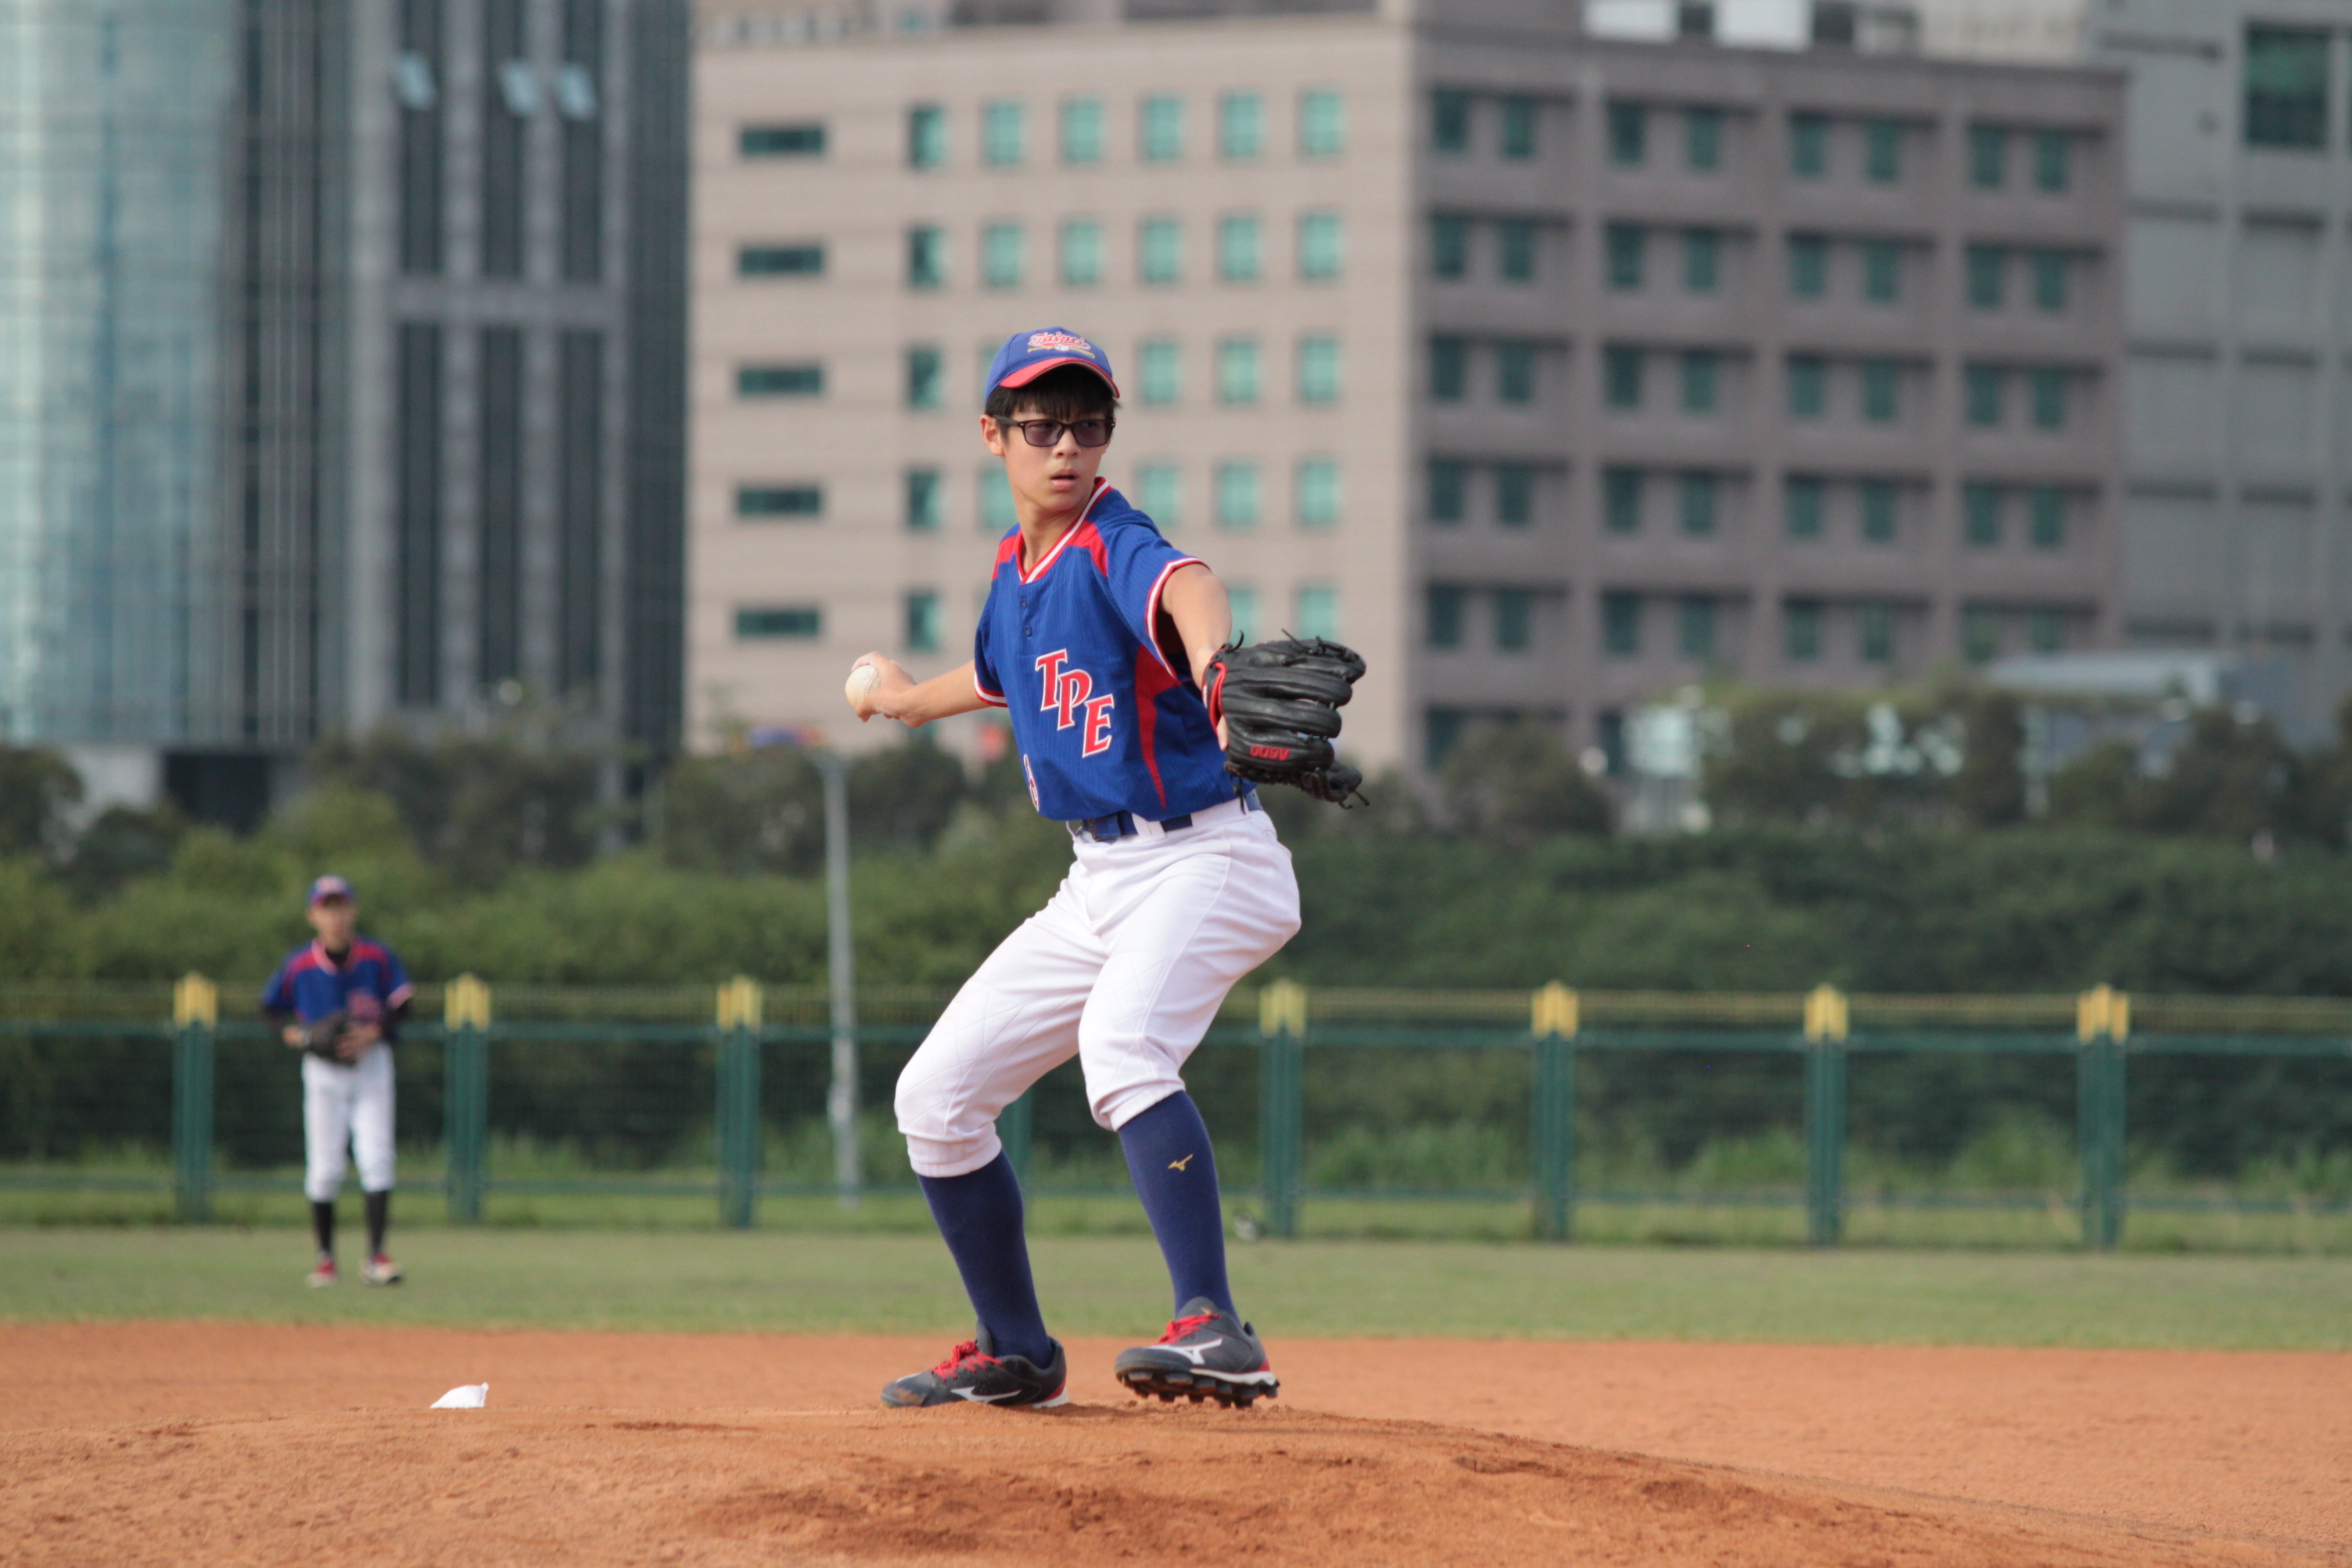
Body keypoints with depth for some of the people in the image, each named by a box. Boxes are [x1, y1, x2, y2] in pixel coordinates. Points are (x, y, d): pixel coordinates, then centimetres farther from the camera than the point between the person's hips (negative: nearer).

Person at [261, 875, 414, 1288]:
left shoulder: (377, 957, -5)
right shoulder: (298, 964, -4)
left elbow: (400, 1004, 0)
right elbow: (272, 1007, 7)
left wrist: (374, 1033, -17)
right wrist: (292, 1033, -12)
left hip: (371, 1063, 0)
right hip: (322, 1069, 0)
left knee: (375, 1158, -10)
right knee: (324, 1168, 1)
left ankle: (376, 1255, -10)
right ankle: (325, 1256, 15)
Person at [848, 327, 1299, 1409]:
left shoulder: (1114, 550, -16)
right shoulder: (1016, 569, 9)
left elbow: (1183, 585, -42)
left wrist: (1210, 657, -66)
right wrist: (909, 699, 53)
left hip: (1203, 860, -9)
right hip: (1099, 883, 9)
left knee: (1120, 1043, -36)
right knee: (937, 1094, 9)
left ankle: (1216, 1333, -44)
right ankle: (1016, 1354, 25)